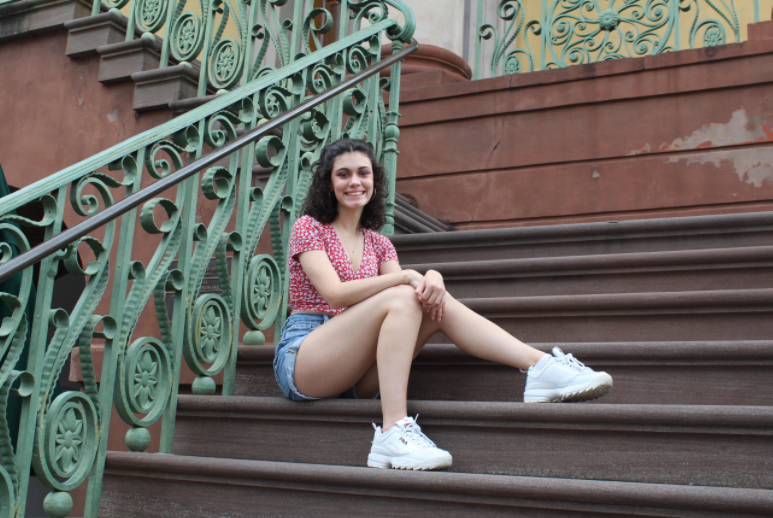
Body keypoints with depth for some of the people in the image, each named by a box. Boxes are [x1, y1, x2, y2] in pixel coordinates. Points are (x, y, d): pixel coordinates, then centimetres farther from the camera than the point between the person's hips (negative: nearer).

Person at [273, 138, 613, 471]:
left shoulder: (378, 244, 18)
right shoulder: (308, 228, 1)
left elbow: (414, 290, 2)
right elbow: (335, 293, -15)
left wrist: (432, 280, -20)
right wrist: (405, 276, -20)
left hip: (353, 377, 5)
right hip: (301, 361, -5)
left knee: (437, 304, -15)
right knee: (400, 298, -27)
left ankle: (543, 367, -26)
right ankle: (393, 433, -39)